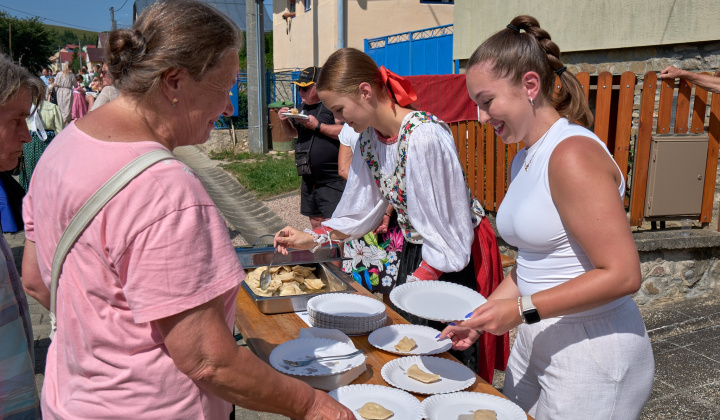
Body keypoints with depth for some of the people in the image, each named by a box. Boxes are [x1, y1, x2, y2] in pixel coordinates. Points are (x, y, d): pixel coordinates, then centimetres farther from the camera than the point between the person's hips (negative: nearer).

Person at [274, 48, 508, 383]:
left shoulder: (425, 135, -28)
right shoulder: (368, 137, -3)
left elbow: (447, 234, -23)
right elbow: (359, 209, 8)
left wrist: (416, 284, -19)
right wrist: (312, 239, 3)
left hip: (453, 260, -8)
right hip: (414, 250, 8)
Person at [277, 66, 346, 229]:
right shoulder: (303, 107, 16)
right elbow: (293, 132, 26)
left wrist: (317, 126, -19)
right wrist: (285, 121, 5)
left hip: (332, 181, -9)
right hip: (309, 180, 9)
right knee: (315, 222, 17)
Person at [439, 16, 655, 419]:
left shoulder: (573, 154, -20)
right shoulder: (524, 160, 8)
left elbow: (622, 274, -22)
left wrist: (524, 309, -21)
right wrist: (483, 317, 3)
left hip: (591, 355, -8)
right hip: (535, 344, 8)